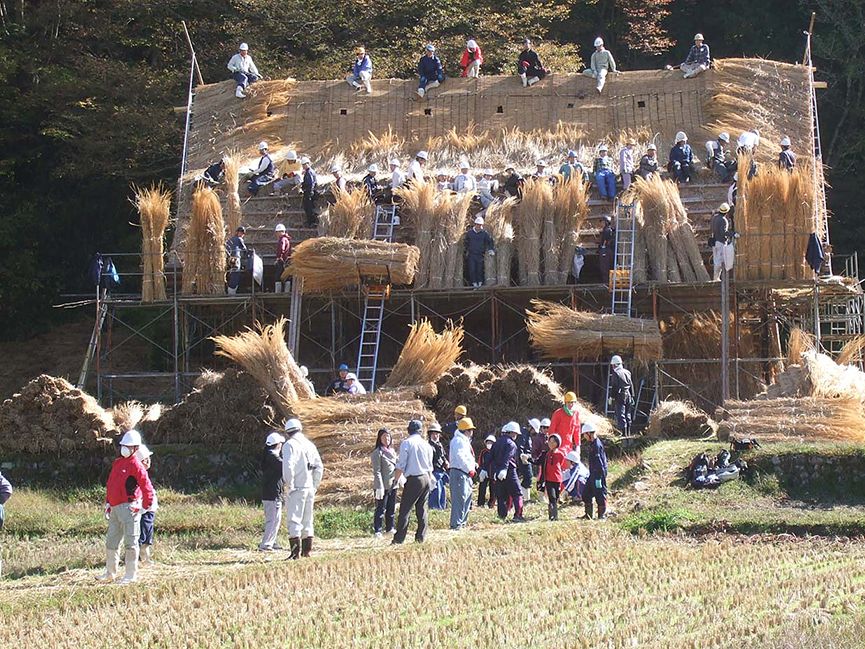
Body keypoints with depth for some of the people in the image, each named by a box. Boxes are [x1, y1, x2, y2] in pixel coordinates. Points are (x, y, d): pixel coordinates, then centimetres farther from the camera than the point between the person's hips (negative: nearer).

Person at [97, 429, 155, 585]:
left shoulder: (136, 466, -10)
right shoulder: (117, 463, 16)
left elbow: (147, 488, -14)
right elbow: (109, 485, 25)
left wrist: (144, 507, -11)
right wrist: (108, 503, 20)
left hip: (129, 508, -9)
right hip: (115, 508, 9)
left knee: (130, 542, -4)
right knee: (111, 541, 16)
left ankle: (131, 575, -1)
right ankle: (110, 573, 27)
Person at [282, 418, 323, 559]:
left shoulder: (289, 445, -7)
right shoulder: (310, 444, 13)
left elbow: (288, 466, -20)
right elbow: (319, 467, 13)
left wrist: (289, 485, -12)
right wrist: (315, 486, 16)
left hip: (296, 489, -6)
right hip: (310, 488, 6)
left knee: (294, 521, -6)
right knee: (307, 521, 14)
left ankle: (296, 552, -12)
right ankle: (307, 550, 16)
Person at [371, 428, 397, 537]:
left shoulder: (392, 451, 14)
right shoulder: (377, 453, -9)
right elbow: (377, 471, -14)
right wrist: (380, 487, -19)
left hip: (393, 485, 7)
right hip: (383, 486, -7)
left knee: (391, 508, 13)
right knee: (381, 509, -5)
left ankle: (390, 528, 23)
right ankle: (377, 531, -2)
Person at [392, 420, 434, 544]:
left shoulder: (406, 443, -7)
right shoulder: (426, 444, 9)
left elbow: (401, 465, -10)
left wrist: (396, 480, -1)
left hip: (413, 479, -5)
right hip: (426, 478, 6)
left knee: (405, 509, -5)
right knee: (422, 509, 12)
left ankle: (399, 538, -10)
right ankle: (421, 537, 11)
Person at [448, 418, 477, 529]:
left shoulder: (465, 440, 20)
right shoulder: (459, 441, -14)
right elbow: (460, 457, -24)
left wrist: (474, 464, 10)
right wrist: (469, 469, -22)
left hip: (465, 474, 11)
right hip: (459, 472, -11)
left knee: (467, 496, 17)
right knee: (460, 498, -12)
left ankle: (462, 521, 26)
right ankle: (456, 524, -13)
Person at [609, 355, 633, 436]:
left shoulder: (615, 373, -8)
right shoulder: (627, 372, 12)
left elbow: (614, 387, -12)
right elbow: (631, 385, 15)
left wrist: (612, 397, -7)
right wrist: (632, 396, 20)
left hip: (620, 396, -7)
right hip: (628, 395, 7)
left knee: (621, 415, -6)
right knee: (627, 415, 14)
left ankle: (624, 433, -12)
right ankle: (628, 433, 18)